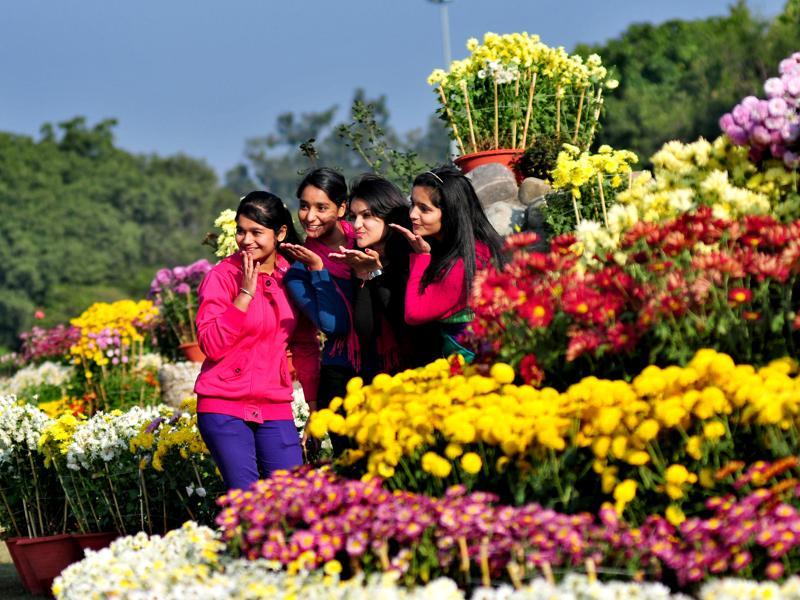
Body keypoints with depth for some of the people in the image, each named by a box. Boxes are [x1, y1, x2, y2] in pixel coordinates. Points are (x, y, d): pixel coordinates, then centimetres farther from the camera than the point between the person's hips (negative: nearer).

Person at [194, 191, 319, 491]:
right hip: (224, 407, -4)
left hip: (274, 408, 4)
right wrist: (245, 293, -16)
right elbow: (211, 345, -13)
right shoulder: (222, 276, -4)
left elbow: (305, 345, 13)